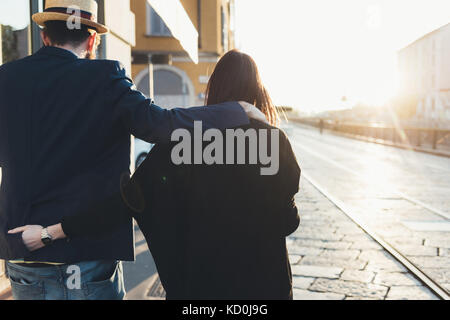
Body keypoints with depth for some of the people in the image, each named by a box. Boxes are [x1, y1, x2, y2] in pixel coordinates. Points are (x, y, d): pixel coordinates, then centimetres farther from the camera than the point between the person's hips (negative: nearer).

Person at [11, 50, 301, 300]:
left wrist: (54, 230, -15)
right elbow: (288, 221, -5)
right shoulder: (274, 140, -10)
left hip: (202, 275, 0)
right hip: (265, 276, 1)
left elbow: (133, 197, -18)